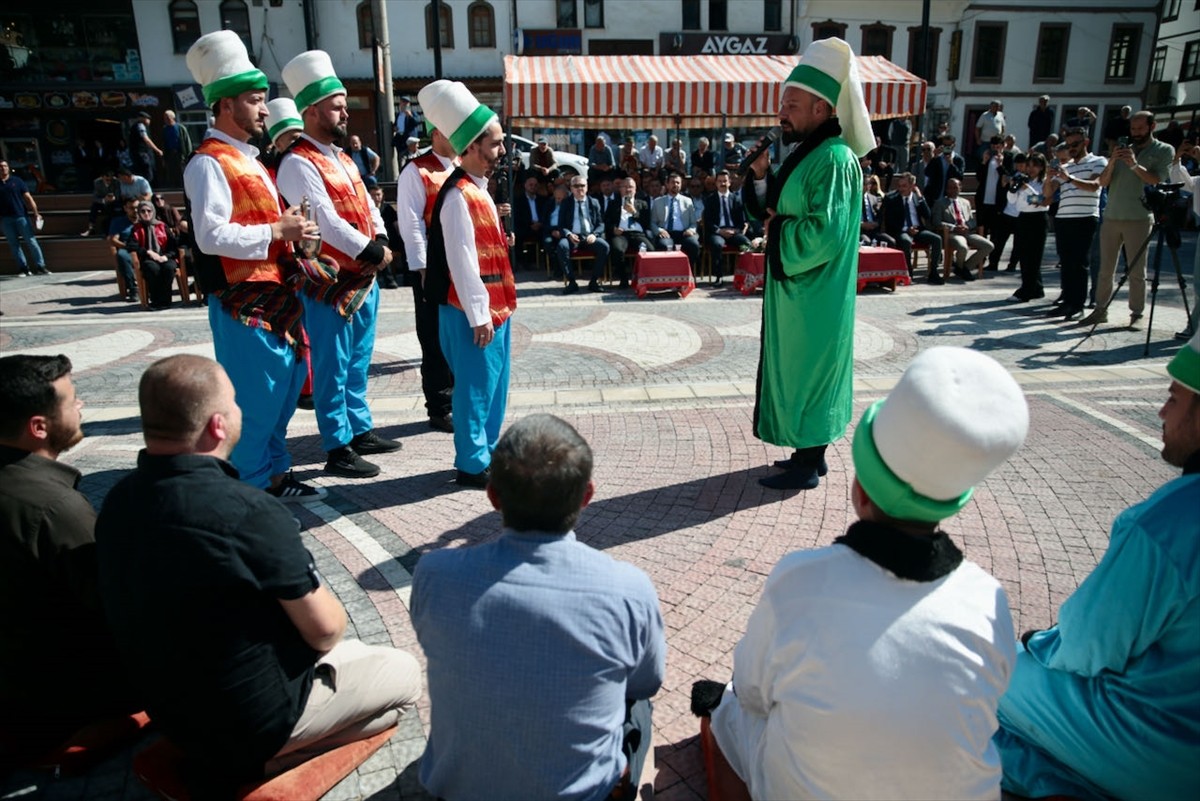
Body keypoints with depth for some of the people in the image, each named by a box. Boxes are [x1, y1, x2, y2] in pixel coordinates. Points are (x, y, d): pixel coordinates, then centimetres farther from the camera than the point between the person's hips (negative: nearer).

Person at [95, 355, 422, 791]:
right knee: (404, 672, 13)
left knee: (351, 652, 26)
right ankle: (278, 756, 8)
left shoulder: (118, 502, -7)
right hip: (253, 725, -7)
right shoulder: (248, 513, -31)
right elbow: (324, 628, -21)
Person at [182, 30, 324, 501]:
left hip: (274, 293, 9)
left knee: (286, 385, 15)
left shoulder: (250, 159, 18)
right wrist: (277, 231, -18)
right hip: (241, 301, -9)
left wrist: (291, 234, 7)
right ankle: (251, 494, 10)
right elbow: (212, 236, -22)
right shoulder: (208, 163, -12)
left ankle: (274, 474, 28)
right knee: (254, 397, -3)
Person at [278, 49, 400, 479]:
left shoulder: (343, 158, 16)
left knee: (358, 363, 17)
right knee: (333, 369, 0)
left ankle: (360, 430, 30)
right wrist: (371, 252, -16)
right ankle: (337, 449, 8)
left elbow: (368, 207, 15)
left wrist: (379, 242, -3)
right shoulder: (297, 164, -13)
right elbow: (327, 222, -22)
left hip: (364, 279, 9)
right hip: (330, 284, -9)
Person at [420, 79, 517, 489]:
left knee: (494, 384, 16)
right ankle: (471, 465, 11)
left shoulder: (479, 190, 14)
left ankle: (487, 452, 29)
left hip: (493, 307, 10)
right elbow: (461, 261, -21)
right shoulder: (459, 196, -17)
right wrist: (478, 315, -20)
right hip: (473, 312, -10)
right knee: (476, 386, -1)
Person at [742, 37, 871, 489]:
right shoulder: (803, 154, 11)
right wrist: (761, 177, -2)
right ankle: (810, 452, 28)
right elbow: (771, 210, 15)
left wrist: (779, 229, -13)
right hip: (794, 285, 10)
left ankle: (807, 467, 11)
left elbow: (826, 232, -27)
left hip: (813, 293, -10)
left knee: (806, 369, -1)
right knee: (798, 367, 16)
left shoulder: (833, 160, -19)